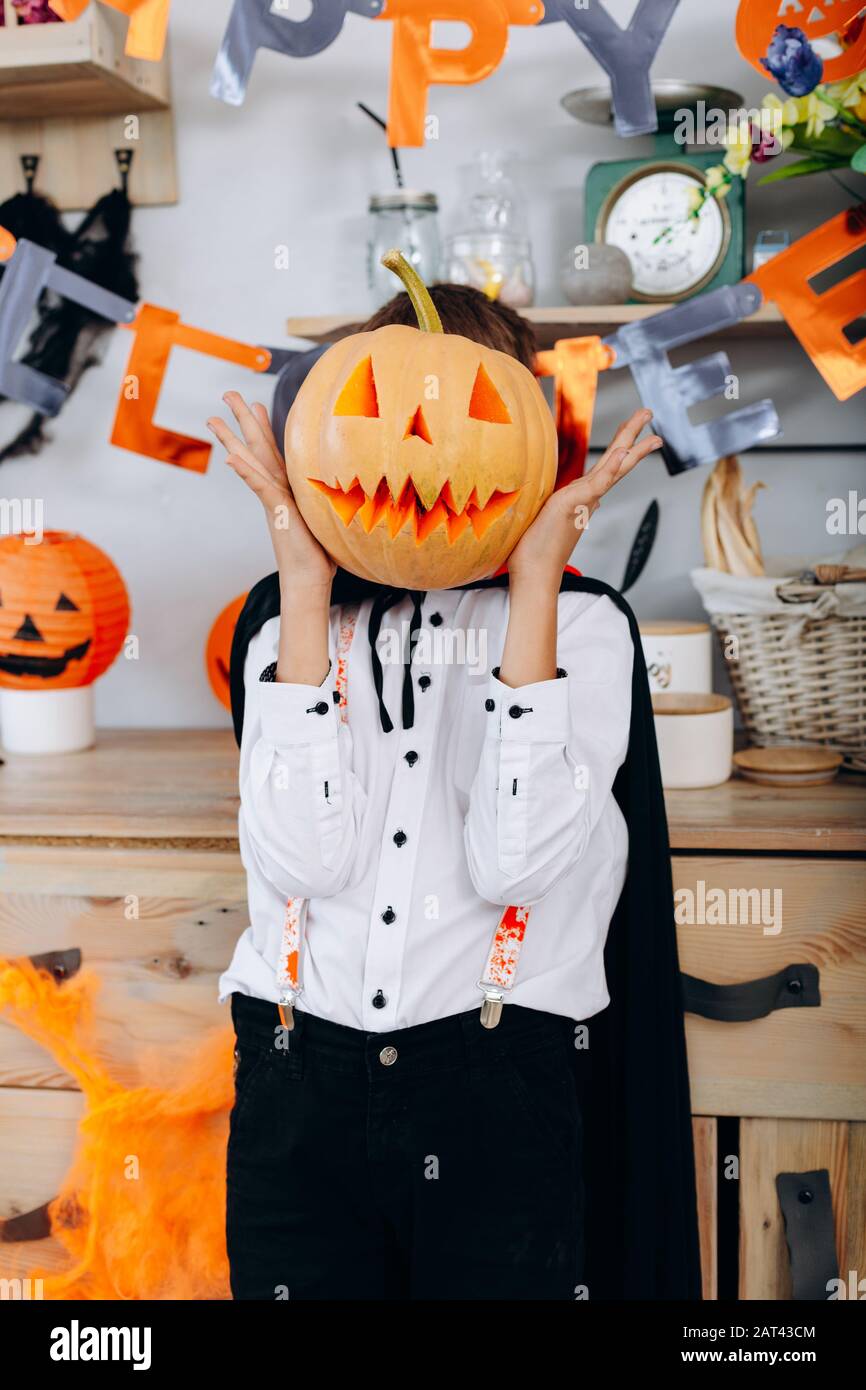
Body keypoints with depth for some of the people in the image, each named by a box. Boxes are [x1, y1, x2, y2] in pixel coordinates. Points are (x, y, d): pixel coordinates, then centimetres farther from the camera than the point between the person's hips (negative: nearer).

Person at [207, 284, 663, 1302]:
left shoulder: (581, 627, 1)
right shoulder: (295, 632, 7)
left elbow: (515, 862, -16)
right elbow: (301, 859, -12)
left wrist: (535, 583, -14)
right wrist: (307, 586, -11)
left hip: (495, 1088, -1)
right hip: (297, 1090, 2)